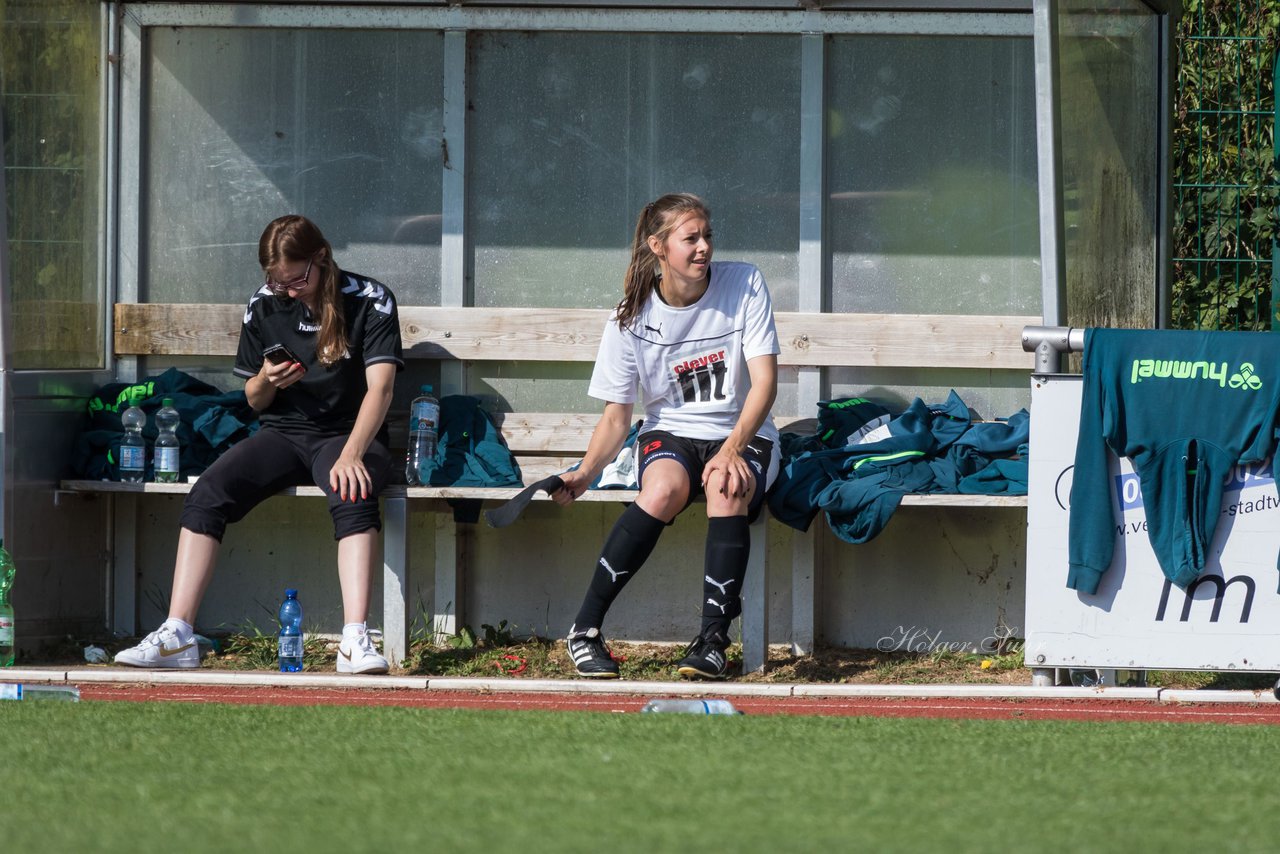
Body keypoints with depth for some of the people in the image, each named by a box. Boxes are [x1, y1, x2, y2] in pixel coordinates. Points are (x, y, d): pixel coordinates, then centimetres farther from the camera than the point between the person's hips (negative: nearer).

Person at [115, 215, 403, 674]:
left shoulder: (369, 301, -7)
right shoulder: (264, 306, 5)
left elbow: (380, 387, -17)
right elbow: (253, 400, 15)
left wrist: (351, 455, -33)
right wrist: (266, 382, -11)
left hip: (347, 434, -4)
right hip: (283, 433, 4)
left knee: (353, 497, -38)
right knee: (207, 493, -23)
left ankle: (355, 641, -45)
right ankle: (177, 636, -27)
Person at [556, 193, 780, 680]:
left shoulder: (744, 286, -7)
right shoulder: (632, 318, -5)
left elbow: (764, 382, -12)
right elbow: (616, 417, -2)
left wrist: (732, 449, -28)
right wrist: (585, 474, -22)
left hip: (743, 435, 0)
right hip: (670, 433, 0)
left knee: (726, 488, -36)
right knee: (665, 490, -34)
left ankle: (712, 639, -34)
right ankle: (585, 631, -27)